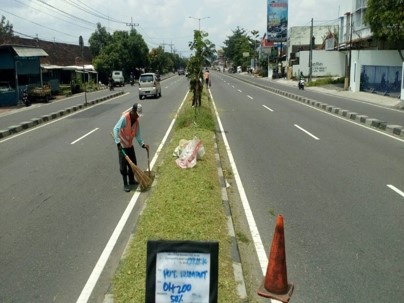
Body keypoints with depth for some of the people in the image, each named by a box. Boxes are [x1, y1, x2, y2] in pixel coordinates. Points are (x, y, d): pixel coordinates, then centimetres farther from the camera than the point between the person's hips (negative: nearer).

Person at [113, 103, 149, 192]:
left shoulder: (136, 120, -1)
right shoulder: (124, 118, -23)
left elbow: (137, 134, 5)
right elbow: (116, 129, -31)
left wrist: (143, 144, -7)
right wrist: (118, 142, -40)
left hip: (130, 145, 7)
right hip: (122, 145, -7)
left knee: (133, 163, 14)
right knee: (123, 165, -4)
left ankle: (131, 180, 32)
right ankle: (125, 184, 6)